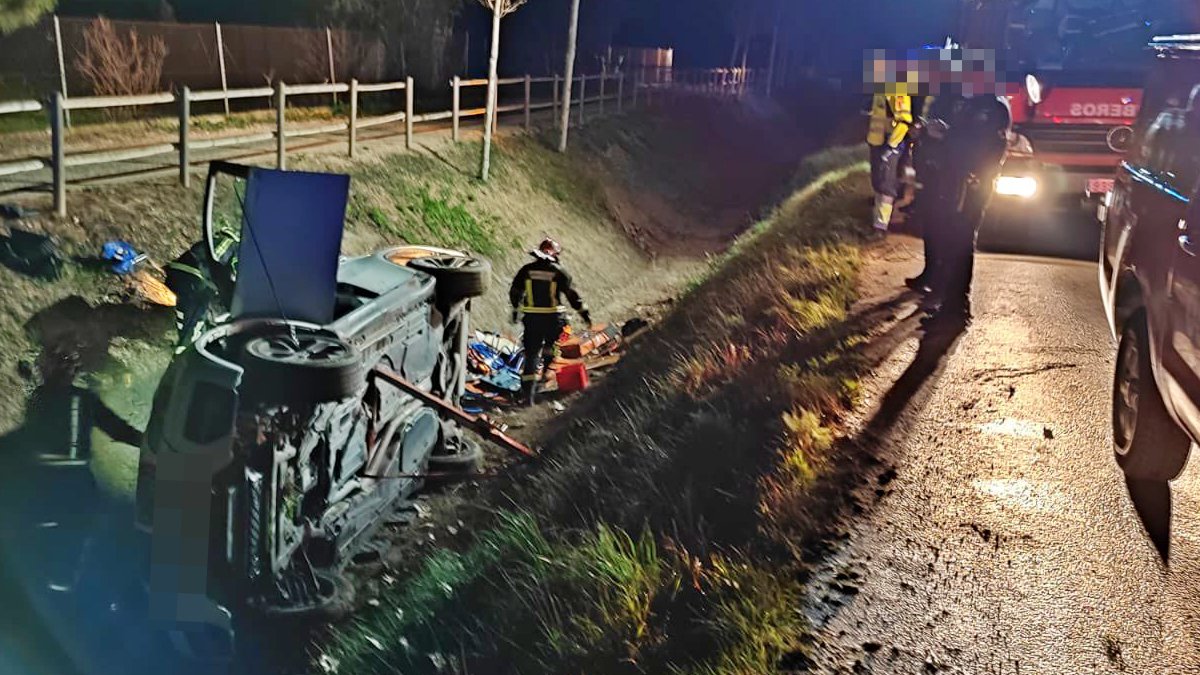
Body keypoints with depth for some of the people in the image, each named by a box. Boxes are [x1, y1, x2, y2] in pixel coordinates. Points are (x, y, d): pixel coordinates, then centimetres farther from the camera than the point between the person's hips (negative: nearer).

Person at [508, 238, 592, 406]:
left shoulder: (526, 270, 2)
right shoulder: (559, 272, -5)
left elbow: (514, 293, 10)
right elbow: (572, 295, -3)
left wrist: (515, 310, 26)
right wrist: (585, 313, 5)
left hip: (531, 318, 2)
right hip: (553, 319, -2)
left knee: (531, 354, 3)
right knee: (550, 348, 25)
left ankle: (527, 392, -3)